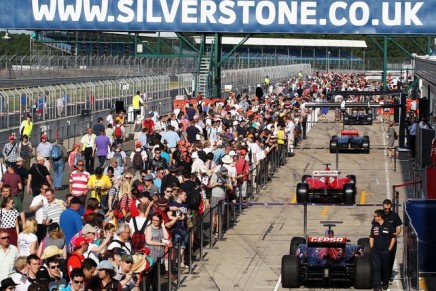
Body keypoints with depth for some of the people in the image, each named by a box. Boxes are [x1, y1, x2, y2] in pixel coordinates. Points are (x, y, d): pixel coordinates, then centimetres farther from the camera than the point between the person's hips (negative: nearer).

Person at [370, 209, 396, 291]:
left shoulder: (389, 225, -5)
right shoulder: (374, 225, 6)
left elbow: (393, 238, 0)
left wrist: (389, 249, -5)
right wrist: (372, 248, 6)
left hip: (385, 251, -2)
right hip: (375, 251, 2)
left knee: (385, 268, 9)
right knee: (376, 268, -5)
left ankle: (385, 284, 27)